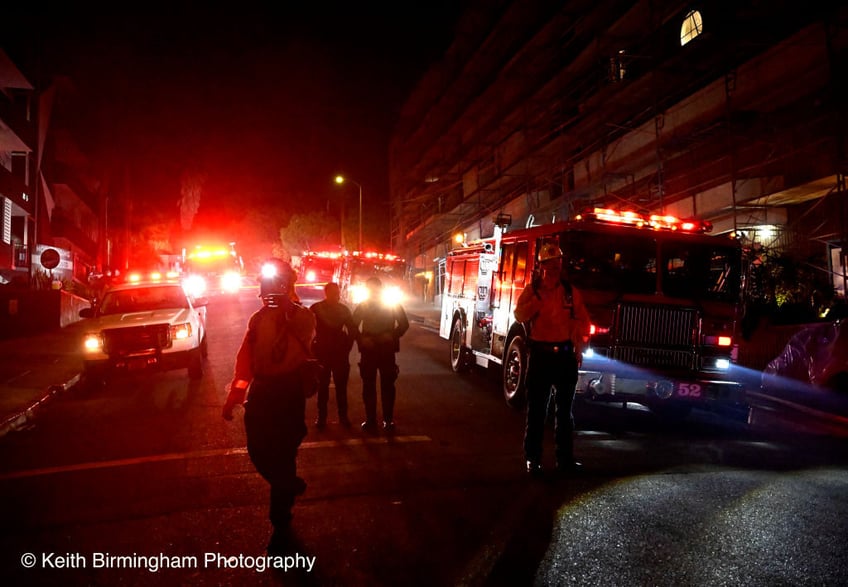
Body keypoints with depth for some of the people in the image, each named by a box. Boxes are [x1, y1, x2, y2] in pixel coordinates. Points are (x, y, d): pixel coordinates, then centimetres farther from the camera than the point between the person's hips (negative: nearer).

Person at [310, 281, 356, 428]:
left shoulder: (343, 309, 4)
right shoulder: (316, 308, -4)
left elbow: (352, 329, 11)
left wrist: (347, 347, 4)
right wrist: (313, 347, -6)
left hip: (340, 352, 2)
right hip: (322, 352, -2)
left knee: (341, 386, 5)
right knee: (323, 386, 5)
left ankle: (343, 416, 14)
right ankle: (321, 416, 13)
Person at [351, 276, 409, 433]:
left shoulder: (393, 305, 3)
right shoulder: (362, 306, 7)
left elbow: (404, 324, 3)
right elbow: (354, 326, 7)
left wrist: (392, 335, -13)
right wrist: (361, 339, -11)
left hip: (387, 349, -1)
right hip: (368, 349, 1)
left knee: (387, 385, 1)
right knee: (368, 385, 2)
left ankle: (388, 419, 9)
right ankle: (370, 419, 9)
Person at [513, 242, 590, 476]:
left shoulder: (571, 292, 6)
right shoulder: (532, 290, 2)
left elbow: (582, 321, 8)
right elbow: (520, 315, -9)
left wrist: (579, 348, 0)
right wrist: (541, 295, -18)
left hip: (565, 355, 2)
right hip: (540, 354, -2)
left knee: (564, 408, 11)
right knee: (536, 409, 2)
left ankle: (565, 458, 19)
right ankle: (533, 458, 9)